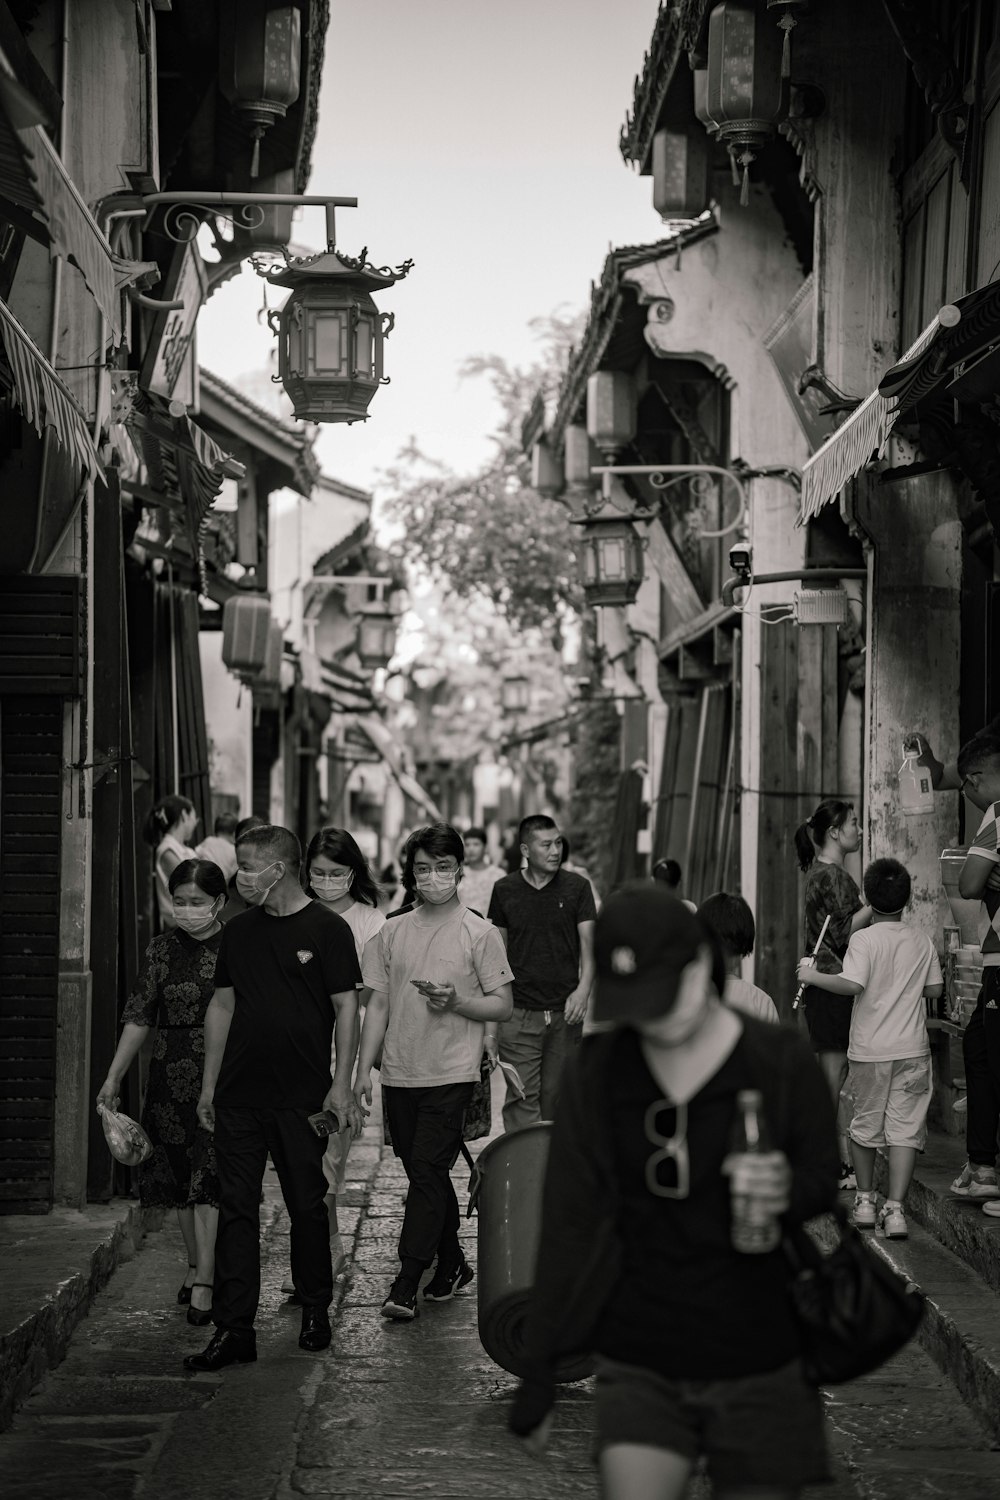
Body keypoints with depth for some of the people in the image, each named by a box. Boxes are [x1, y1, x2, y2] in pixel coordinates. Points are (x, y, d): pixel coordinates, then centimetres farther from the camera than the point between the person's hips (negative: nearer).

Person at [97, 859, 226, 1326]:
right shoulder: (162, 949, 6)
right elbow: (139, 1017, 7)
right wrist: (114, 1076, 3)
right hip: (172, 1076, 4)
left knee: (210, 1178, -9)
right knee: (180, 1176, 9)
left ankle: (204, 1284, -10)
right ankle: (196, 1266, 24)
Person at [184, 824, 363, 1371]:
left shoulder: (327, 929, -4)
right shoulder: (238, 932, 10)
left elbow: (346, 1007, -4)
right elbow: (222, 1006, 15)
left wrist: (341, 1085, -9)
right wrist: (209, 1085, 12)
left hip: (302, 1098, -4)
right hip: (238, 1097, 4)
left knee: (307, 1206, 5)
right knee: (236, 1209, 0)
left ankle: (315, 1311, 22)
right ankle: (233, 1329, 1)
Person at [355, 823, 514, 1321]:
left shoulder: (479, 933, -2)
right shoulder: (392, 933, 9)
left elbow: (503, 1005, -1)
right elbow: (377, 1005, 11)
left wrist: (456, 1003, -18)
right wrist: (362, 1071, 5)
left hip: (451, 1074, -4)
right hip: (399, 1074, 4)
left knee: (427, 1173, -11)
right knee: (426, 1174, 12)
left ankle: (407, 1282, -10)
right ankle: (452, 1265, 26)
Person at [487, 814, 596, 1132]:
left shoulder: (577, 888, 5)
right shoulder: (505, 890, 5)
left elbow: (588, 947, 4)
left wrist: (583, 989, -17)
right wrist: (490, 1025, 4)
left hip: (565, 1013, 1)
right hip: (519, 1014, -1)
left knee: (555, 1100, 5)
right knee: (522, 1101, -8)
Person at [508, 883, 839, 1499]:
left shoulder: (783, 1061, -4)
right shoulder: (597, 1072, 1)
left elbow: (833, 1186, 4)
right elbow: (569, 1223, 4)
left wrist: (790, 1193, -21)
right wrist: (539, 1374, 3)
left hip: (761, 1372, -1)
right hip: (638, 1366, 1)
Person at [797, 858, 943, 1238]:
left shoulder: (864, 939, -9)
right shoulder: (922, 942, 3)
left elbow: (851, 983, -23)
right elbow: (935, 989, 10)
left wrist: (812, 975, -11)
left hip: (869, 1050, -2)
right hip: (912, 1050, 2)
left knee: (866, 1125, 15)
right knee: (905, 1128, 1)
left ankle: (865, 1201, 26)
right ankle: (894, 1209, -7)